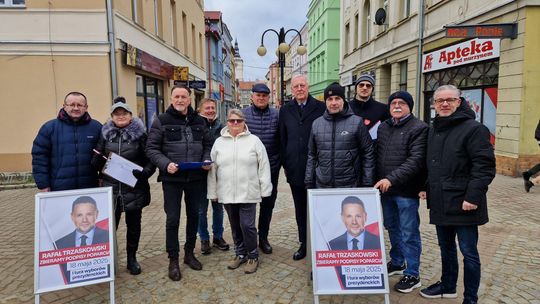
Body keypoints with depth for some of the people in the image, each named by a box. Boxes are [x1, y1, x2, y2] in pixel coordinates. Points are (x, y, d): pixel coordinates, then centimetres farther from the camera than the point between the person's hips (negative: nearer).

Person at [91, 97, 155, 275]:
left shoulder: (140, 134, -1)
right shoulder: (105, 134, 6)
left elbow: (151, 159, -2)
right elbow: (96, 163, 8)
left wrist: (144, 172, -20)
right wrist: (99, 160, -14)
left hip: (134, 188, -1)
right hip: (110, 188, 1)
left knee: (133, 224, 11)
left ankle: (132, 258, 28)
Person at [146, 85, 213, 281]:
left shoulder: (199, 121, 8)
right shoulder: (162, 121, -3)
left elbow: (208, 144, 15)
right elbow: (151, 149, -5)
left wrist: (206, 160, -4)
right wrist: (165, 164, -21)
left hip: (196, 177, 4)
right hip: (172, 178, -3)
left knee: (194, 215, 13)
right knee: (172, 219, 3)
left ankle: (189, 253, 31)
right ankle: (173, 260, 18)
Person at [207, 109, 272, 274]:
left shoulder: (254, 140, -2)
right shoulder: (219, 142, 6)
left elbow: (263, 166, -2)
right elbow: (213, 169, 8)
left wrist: (264, 189, -5)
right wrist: (213, 192, 7)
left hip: (248, 193, -3)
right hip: (227, 193, 3)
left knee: (247, 225, -3)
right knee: (235, 226, 14)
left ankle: (252, 256, 17)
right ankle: (240, 254, 31)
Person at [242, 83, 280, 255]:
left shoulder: (276, 115, 0)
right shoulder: (243, 114, -2)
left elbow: (281, 140, 4)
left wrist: (280, 161, 1)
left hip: (271, 168, 1)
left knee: (268, 203, 12)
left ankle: (263, 238, 29)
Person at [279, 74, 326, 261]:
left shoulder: (320, 108, -4)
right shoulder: (285, 110, 8)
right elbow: (282, 139, 10)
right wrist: (285, 164, 7)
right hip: (295, 168, 4)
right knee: (300, 209, 13)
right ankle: (304, 243, 26)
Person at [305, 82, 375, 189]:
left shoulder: (357, 122, -3)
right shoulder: (316, 124, 6)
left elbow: (368, 154, -1)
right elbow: (311, 155, 11)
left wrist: (367, 184, -4)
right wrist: (309, 183, 7)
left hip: (350, 187, -2)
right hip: (321, 185, 3)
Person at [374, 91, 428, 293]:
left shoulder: (419, 128, -9)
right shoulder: (383, 127, 12)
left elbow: (416, 161, -19)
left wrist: (392, 179, -26)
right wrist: (378, 180, 5)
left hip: (406, 190, -6)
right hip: (385, 188, 7)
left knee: (409, 233, 3)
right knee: (392, 227, 19)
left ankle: (412, 274, 17)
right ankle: (397, 262, 38)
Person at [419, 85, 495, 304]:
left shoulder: (474, 129, -11)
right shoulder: (434, 130, 13)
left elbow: (485, 167, -17)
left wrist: (473, 197, -21)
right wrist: (426, 186, 16)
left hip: (462, 204, -7)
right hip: (440, 202, 7)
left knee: (468, 252, 5)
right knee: (446, 247, 20)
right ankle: (447, 286, 38)